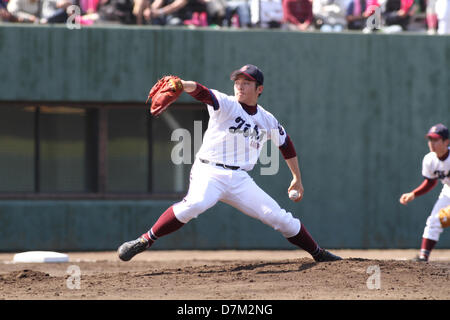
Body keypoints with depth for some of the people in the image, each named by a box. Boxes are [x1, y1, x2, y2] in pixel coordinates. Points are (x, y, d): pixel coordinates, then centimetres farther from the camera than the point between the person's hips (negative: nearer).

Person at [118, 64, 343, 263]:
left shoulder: (267, 121, 11)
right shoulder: (225, 105, -2)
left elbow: (286, 145, 28)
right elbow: (202, 93, -22)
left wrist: (297, 179, 28)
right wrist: (181, 85, -43)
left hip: (240, 180, 4)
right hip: (209, 172, -4)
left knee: (278, 216, 0)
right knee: (196, 203, -35)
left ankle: (318, 253, 20)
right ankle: (145, 241, -31)